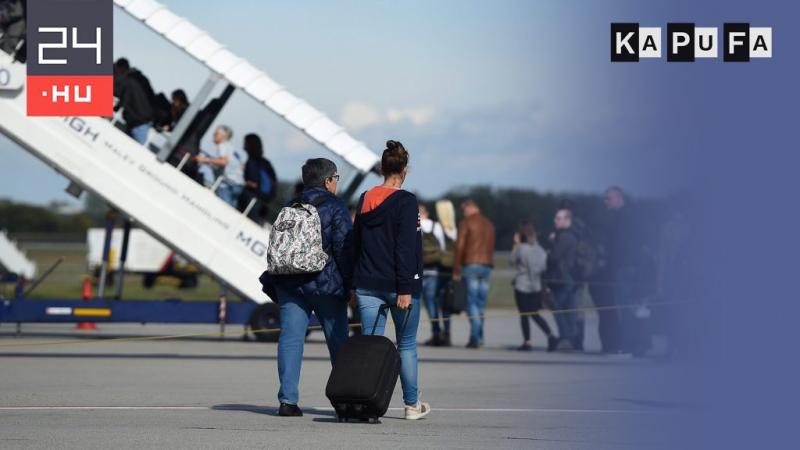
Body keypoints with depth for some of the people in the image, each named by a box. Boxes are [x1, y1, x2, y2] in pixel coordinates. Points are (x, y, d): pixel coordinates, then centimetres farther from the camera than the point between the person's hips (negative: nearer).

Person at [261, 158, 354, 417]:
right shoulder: (335, 208, -4)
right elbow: (343, 247, -10)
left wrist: (274, 281, 19)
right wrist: (349, 284, -6)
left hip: (291, 284, 4)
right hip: (326, 285, -4)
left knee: (291, 338, 0)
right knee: (338, 341, 7)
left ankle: (288, 399, -10)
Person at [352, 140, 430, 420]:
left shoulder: (365, 200, 9)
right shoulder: (405, 201, -10)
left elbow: (357, 242, 14)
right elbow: (405, 248, -15)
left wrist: (357, 282, 19)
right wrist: (405, 289, -15)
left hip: (367, 284, 4)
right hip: (396, 283, -4)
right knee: (407, 345, 8)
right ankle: (412, 405, 14)